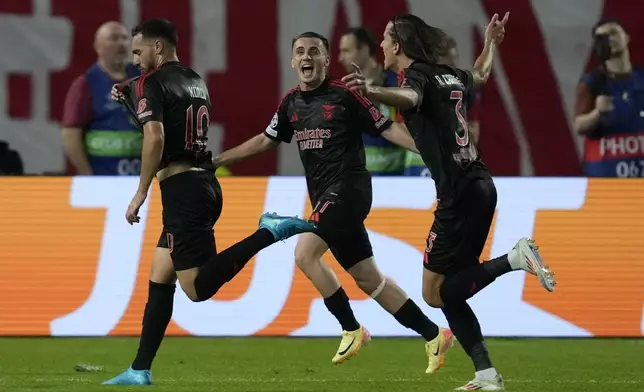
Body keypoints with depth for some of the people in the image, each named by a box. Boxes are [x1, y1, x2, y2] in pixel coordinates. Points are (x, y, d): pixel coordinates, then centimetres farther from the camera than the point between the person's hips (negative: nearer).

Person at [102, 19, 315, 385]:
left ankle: (268, 232, -20)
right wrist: (130, 101, 21)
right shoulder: (195, 81, 17)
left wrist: (141, 193, -14)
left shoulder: (151, 84, -8)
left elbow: (155, 138, -21)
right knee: (159, 281, 12)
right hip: (206, 185, 9)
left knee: (198, 287, -13)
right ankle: (140, 371, 12)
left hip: (182, 190, -9)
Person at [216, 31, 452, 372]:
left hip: (348, 188, -7)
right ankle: (433, 336, 16)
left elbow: (387, 129, -6)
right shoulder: (291, 104, 12)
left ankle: (351, 329, -8)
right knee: (369, 280, 8)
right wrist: (214, 160, 27)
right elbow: (264, 141, 26)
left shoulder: (344, 95, -8)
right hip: (326, 197, 7)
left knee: (305, 254, -20)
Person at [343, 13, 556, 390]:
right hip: (480, 185, 9)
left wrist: (372, 90, -55)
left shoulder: (418, 74, -9)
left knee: (436, 292, -4)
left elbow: (409, 98, -36)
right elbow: (480, 76, 39)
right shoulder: (448, 74, 15)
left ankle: (516, 258, -16)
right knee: (449, 291, 11)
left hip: (459, 191, -9)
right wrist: (492, 43, 57)